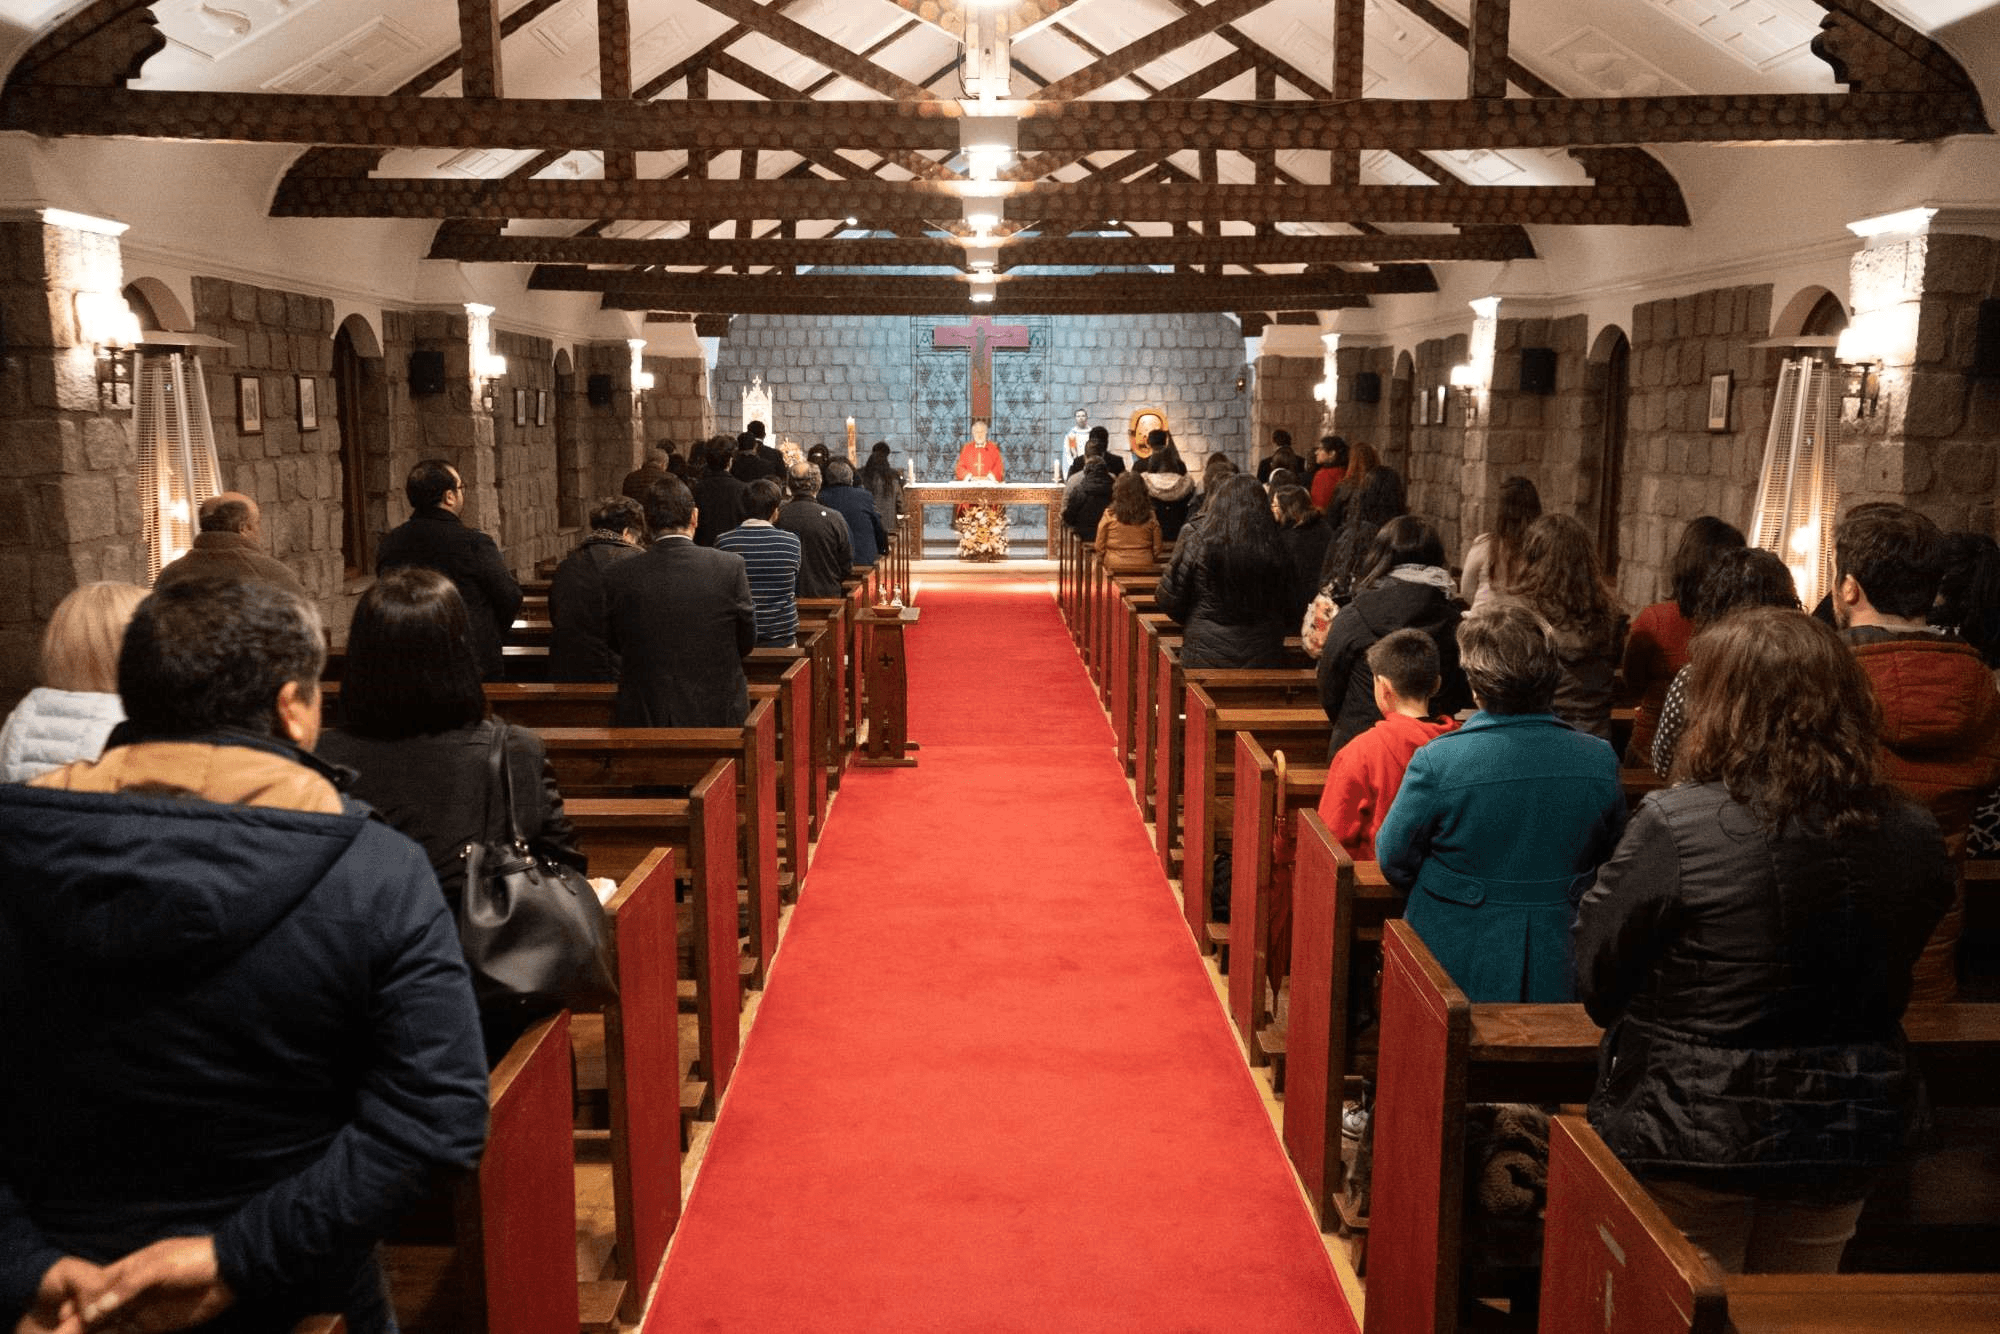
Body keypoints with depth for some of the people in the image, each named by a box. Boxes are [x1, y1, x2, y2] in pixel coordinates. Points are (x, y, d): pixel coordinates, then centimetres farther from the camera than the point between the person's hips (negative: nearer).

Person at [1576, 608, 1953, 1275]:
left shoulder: (1675, 825, -23)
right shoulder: (1913, 836, -7)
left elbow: (1596, 982, -14)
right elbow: (1888, 983, 8)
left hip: (1690, 1144, -4)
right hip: (1844, 1145, 5)